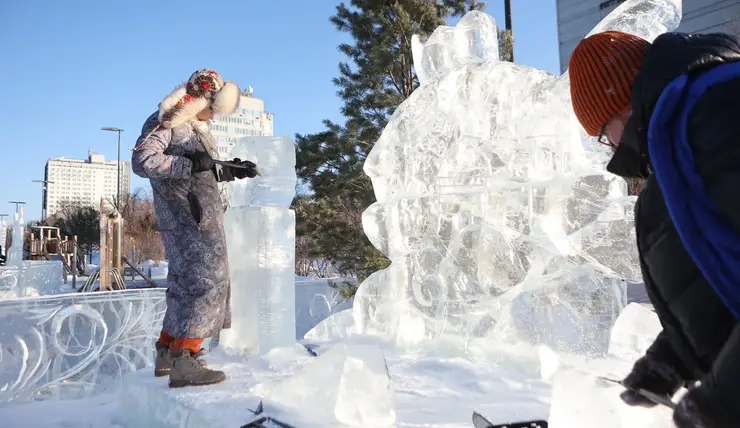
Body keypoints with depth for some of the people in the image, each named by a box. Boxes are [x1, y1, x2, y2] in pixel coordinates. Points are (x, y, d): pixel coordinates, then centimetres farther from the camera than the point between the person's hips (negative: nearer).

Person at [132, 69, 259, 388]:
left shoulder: (198, 128, 21)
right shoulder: (163, 122, -6)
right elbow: (142, 162, -19)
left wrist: (232, 172, 11)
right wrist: (191, 164, -22)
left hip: (204, 218, 10)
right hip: (185, 218, -10)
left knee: (188, 283, 13)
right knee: (205, 280, -12)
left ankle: (166, 354, 24)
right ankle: (184, 363, -9)